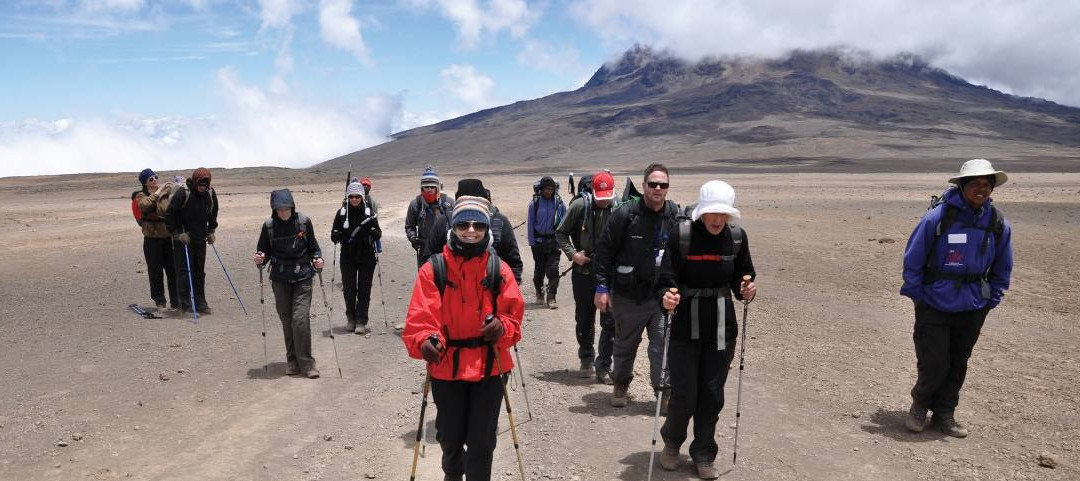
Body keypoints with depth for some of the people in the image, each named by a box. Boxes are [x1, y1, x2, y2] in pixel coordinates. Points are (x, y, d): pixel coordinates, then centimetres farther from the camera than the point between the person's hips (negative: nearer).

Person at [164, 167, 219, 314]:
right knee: (185, 270, -5)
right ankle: (186, 304, 2)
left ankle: (200, 302, 14)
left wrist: (211, 231, 14)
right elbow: (169, 214, -12)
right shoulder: (183, 193, -15)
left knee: (200, 271, 8)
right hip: (183, 238, -5)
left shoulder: (211, 193, 2)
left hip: (201, 239, 5)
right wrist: (177, 233, -14)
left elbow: (213, 214, 19)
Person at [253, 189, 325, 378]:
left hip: (302, 278, -2)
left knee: (300, 319, -11)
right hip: (280, 279, 2)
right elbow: (264, 251, 7)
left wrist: (317, 259, -11)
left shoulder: (304, 222, -3)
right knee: (287, 322, 8)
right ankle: (292, 361, 22)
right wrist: (260, 259, -14)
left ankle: (306, 363, -1)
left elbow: (313, 246, 7)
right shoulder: (269, 226, -2)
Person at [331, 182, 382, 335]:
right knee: (349, 289, 5)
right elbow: (333, 235, 5)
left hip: (366, 257, -1)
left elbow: (378, 235, 3)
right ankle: (350, 319, 24)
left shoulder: (369, 212, 1)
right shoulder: (342, 213, 3)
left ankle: (361, 322, 5)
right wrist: (339, 236, -17)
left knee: (364, 290, 0)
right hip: (348, 257, 1)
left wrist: (375, 233, -20)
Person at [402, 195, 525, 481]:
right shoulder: (433, 269, -7)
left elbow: (514, 316, 1)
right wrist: (424, 341, -33)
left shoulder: (499, 269, -1)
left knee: (482, 442, 2)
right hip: (447, 367, 0)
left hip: (490, 367, 0)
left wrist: (502, 327, -21)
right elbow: (419, 317, -13)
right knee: (451, 437, 17)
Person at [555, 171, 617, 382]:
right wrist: (572, 253, -8)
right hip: (583, 272, 1)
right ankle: (586, 360, 32)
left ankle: (603, 367, 9)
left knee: (610, 322, -2)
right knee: (584, 320, 14)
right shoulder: (580, 205, -7)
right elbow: (561, 233, 4)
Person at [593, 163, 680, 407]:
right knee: (625, 344, 14)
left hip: (662, 294, 1)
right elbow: (605, 250, -6)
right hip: (627, 295, -1)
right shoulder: (626, 213, -8)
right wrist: (602, 287, -9)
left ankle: (664, 391, 10)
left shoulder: (676, 216, 2)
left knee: (663, 344, -4)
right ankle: (621, 386, 34)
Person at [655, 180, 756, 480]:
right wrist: (666, 297, -33)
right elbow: (666, 279, -12)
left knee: (712, 396, 9)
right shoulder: (682, 235, -12)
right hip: (685, 327, -3)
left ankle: (703, 456, 28)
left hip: (722, 328, 3)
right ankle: (672, 442, 31)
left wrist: (746, 290, -9)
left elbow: (742, 277, 11)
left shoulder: (737, 237, 0)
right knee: (684, 397, 0)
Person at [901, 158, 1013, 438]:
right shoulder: (937, 218, -14)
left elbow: (1002, 268, 12)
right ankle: (920, 404, 24)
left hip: (972, 309, 4)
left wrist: (991, 301, 9)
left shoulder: (998, 224, -1)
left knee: (958, 364, 12)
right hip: (934, 306, -4)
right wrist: (918, 297, -5)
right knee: (934, 363, -3)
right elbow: (912, 260, -7)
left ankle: (945, 413, 29)